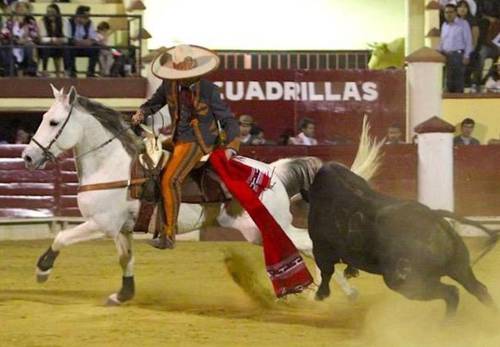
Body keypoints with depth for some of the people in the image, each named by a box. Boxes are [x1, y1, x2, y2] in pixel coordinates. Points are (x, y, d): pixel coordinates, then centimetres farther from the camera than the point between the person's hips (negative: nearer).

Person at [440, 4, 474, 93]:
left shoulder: (463, 24, -2)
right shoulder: (445, 25, 17)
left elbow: (468, 41, -5)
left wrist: (466, 56, -11)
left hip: (458, 55, -6)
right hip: (446, 55, 6)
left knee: (459, 80, -8)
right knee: (449, 80, 5)